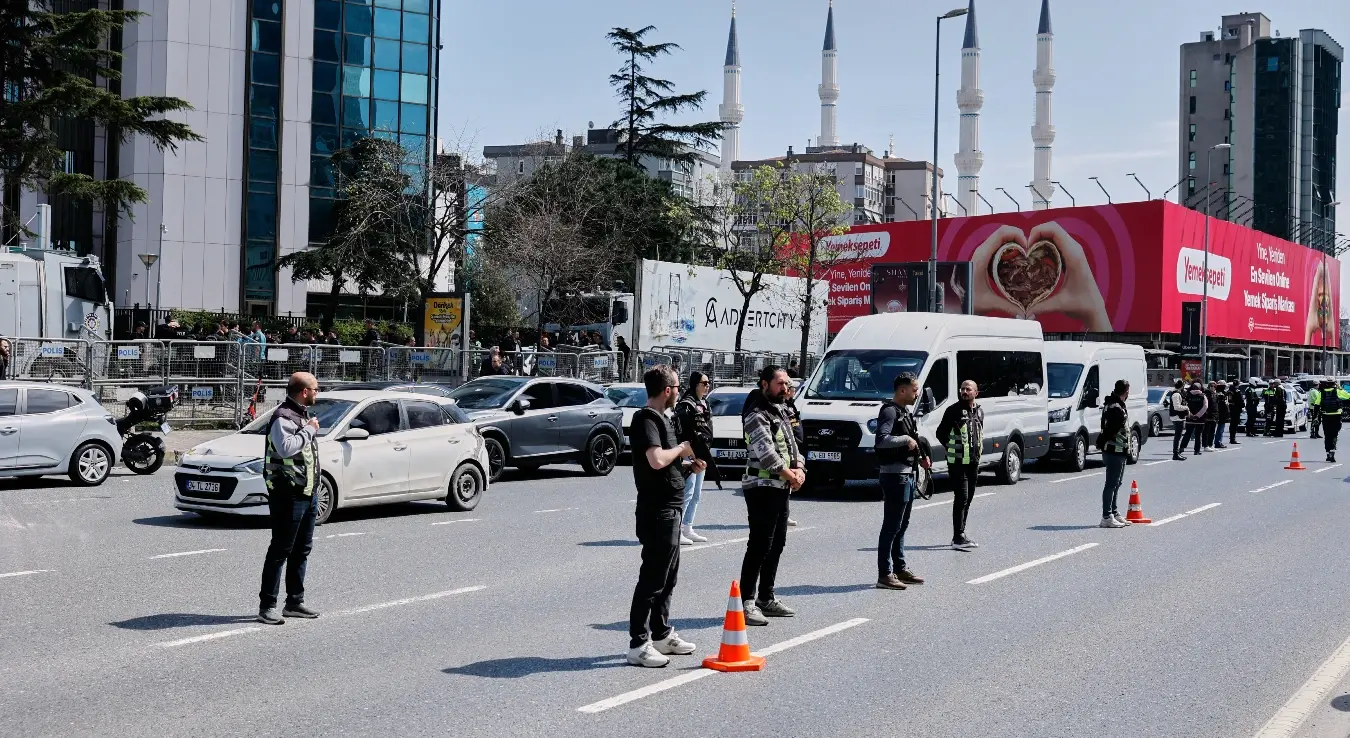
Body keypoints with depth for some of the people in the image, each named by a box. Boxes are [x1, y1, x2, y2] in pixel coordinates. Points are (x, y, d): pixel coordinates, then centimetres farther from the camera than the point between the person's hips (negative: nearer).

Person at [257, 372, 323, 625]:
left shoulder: (303, 416, 18)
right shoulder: (283, 417, -14)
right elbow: (285, 447, -31)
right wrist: (309, 430, -20)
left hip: (307, 492, 10)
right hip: (288, 494, -10)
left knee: (302, 549, 14)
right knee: (281, 550, -8)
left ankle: (295, 602, 22)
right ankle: (267, 606, -5)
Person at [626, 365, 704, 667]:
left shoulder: (660, 418, 17)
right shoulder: (646, 419, -15)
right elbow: (656, 460, -29)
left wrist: (687, 466, 11)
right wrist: (682, 449, -12)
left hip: (670, 508, 11)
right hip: (657, 509, -11)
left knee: (668, 575, 17)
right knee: (652, 578, -8)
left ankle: (662, 634, 28)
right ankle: (638, 645, -5)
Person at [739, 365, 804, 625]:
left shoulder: (780, 410, 17)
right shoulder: (757, 414, -13)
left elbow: (791, 442, 18)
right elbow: (765, 451, -21)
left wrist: (799, 468, -1)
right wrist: (789, 474, -12)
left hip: (781, 487, 10)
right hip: (762, 486, -10)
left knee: (777, 544, 13)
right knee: (759, 545, -12)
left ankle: (766, 598, 22)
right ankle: (746, 602, -11)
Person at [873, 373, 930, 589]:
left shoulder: (904, 412, 18)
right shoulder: (889, 411, -14)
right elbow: (882, 439, -29)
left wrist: (921, 457, 13)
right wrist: (906, 439, -21)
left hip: (908, 474, 10)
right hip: (895, 474, -10)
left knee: (901, 526, 16)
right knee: (891, 526, -9)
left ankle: (900, 569, 25)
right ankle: (885, 575, -7)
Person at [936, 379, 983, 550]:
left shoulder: (979, 411, 12)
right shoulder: (954, 410, -8)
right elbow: (941, 433, -4)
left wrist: (978, 451, 13)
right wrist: (953, 449, -4)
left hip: (973, 462, 7)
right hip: (958, 462, -7)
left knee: (968, 499, 11)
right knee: (961, 498, -12)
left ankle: (959, 536, 19)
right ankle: (958, 538, -13)